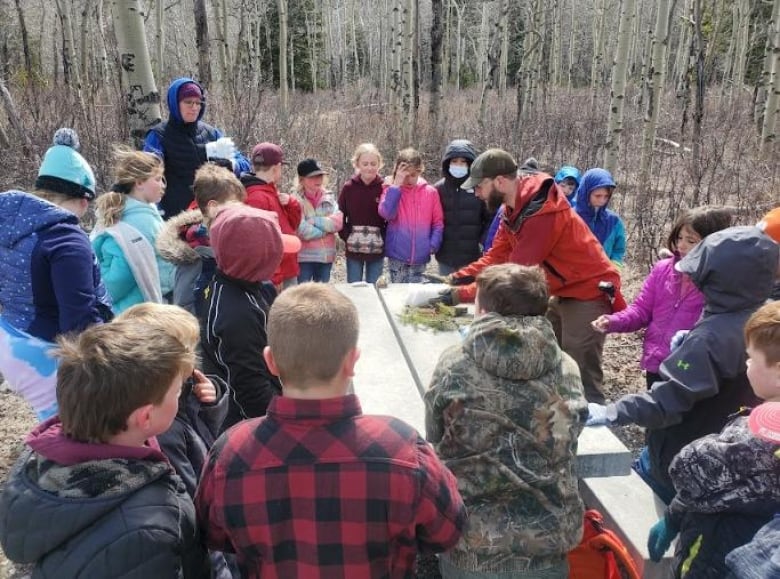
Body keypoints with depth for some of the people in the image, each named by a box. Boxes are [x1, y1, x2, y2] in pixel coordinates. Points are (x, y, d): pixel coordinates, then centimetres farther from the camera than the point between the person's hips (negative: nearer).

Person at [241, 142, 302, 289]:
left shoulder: (272, 192, 12)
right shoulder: (256, 197, -16)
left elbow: (293, 224, 18)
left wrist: (290, 203, -1)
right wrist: (274, 277, -22)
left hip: (288, 274, 10)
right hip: (273, 278, -10)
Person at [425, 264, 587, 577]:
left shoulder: (453, 367, -13)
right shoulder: (567, 370, -7)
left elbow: (434, 443, 0)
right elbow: (565, 446, 6)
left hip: (472, 544, -2)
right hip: (550, 540, 2)